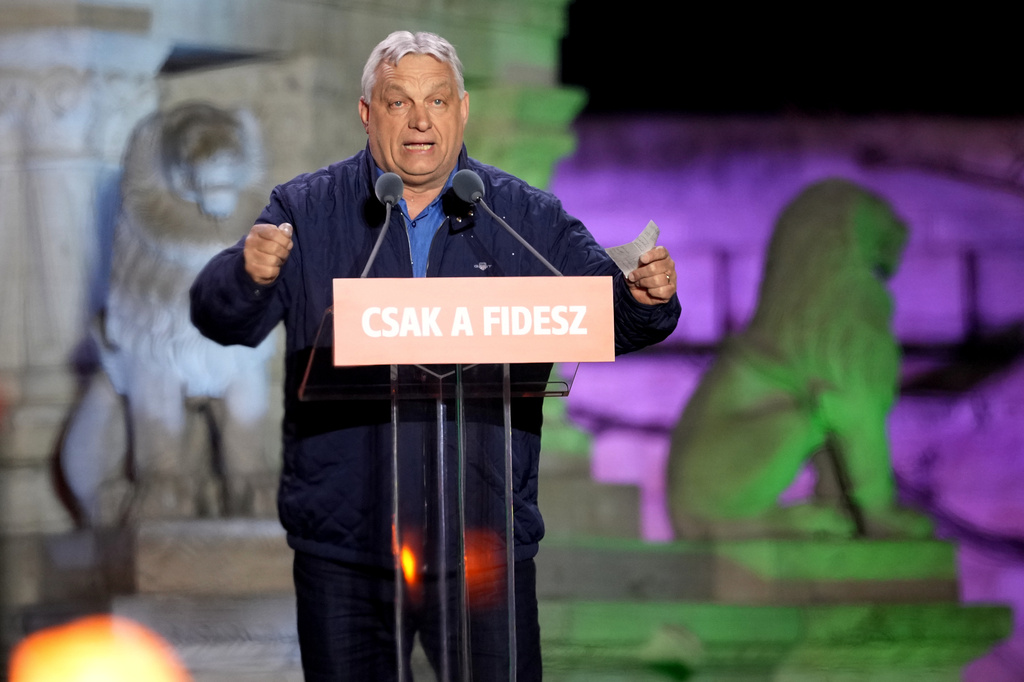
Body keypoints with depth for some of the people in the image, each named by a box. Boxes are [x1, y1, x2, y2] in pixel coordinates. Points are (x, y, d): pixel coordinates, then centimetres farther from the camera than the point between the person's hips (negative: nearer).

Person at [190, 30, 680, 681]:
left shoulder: (529, 217, 7)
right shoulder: (306, 211, 3)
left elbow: (610, 319, 3)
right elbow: (221, 318, -6)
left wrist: (647, 298, -21)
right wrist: (248, 273, -29)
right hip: (345, 545, 0)